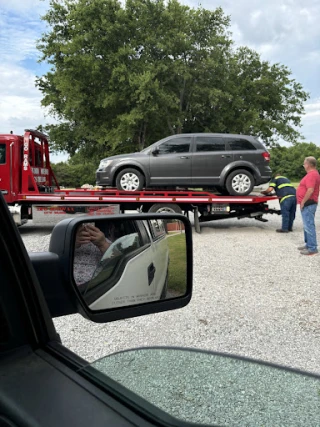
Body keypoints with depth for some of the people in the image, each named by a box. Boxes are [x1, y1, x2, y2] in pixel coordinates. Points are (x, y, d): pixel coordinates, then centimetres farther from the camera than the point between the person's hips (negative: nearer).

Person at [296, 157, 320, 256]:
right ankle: (309, 244, 24)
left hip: (308, 204, -11)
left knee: (309, 226, -9)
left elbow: (310, 190, -27)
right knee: (308, 225, 16)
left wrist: (303, 202, -20)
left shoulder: (312, 174, -17)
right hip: (307, 204, 11)